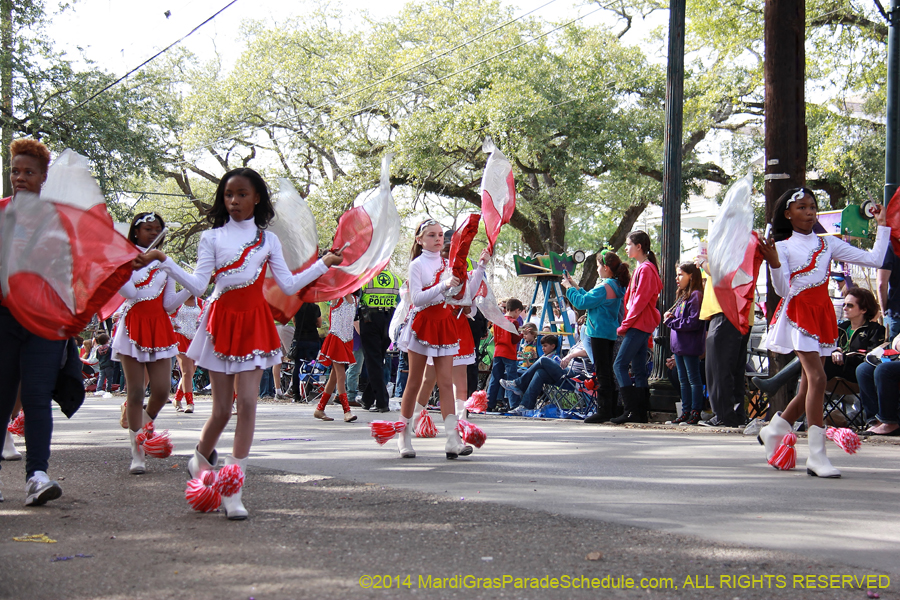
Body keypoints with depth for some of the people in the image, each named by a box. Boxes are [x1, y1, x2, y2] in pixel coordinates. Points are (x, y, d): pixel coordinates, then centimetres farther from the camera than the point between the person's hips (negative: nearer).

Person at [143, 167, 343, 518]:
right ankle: (201, 459, 32)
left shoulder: (268, 240, 10)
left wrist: (324, 263, 6)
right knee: (222, 408, 0)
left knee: (248, 403, -9)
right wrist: (164, 261, -14)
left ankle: (233, 491, -6)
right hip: (222, 321, -1)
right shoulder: (212, 237, 6)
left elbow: (288, 286, 7)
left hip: (255, 322, 1)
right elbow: (198, 286, -4)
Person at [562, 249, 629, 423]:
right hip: (610, 333, 10)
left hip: (600, 333, -10)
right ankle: (612, 409, 16)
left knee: (602, 372, -8)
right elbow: (592, 299, 21)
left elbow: (582, 303, -17)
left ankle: (604, 410, -7)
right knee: (608, 372, 13)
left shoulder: (605, 287, -17)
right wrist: (576, 287, 22)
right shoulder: (616, 286, 13)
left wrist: (570, 288, -3)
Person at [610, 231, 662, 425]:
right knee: (639, 370, 8)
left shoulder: (646, 269, -12)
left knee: (620, 365, -13)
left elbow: (640, 300, -18)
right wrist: (627, 324, 14)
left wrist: (625, 324, -15)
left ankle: (632, 411, -16)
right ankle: (641, 413, 8)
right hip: (641, 326, 10)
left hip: (639, 325, -10)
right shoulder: (642, 268, 19)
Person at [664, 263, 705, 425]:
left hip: (691, 345, -10)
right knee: (683, 380, 12)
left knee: (693, 379, -4)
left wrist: (672, 322, -14)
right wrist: (670, 316, 2)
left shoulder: (696, 296, -13)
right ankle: (685, 412, 16)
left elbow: (694, 322, -20)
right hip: (679, 345, 10)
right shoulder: (682, 296, 18)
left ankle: (695, 413, 0)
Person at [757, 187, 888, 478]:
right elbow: (783, 290, -8)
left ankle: (773, 431, 27)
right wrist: (773, 264, -24)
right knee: (817, 377, -19)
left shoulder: (828, 243, 11)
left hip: (822, 314, 5)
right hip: (798, 313, -5)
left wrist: (882, 226, 8)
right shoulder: (783, 247, 1)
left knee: (809, 385, 5)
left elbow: (873, 260, 6)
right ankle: (816, 456, -19)